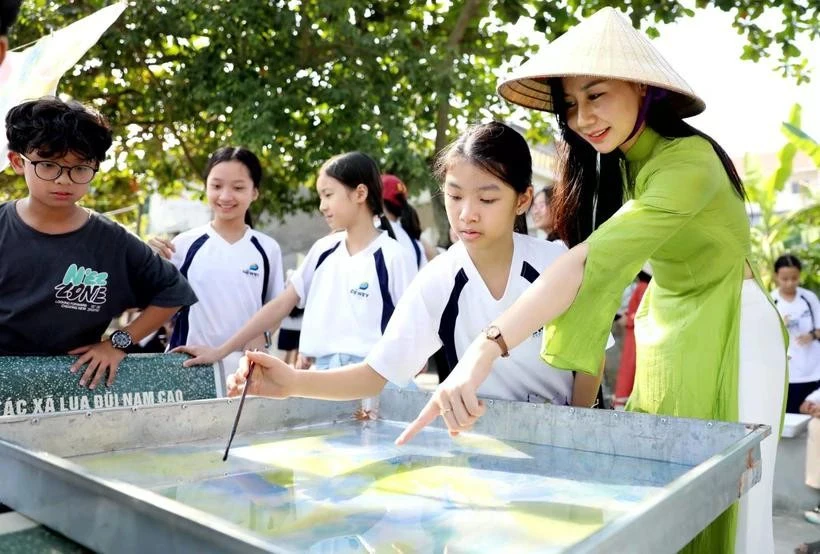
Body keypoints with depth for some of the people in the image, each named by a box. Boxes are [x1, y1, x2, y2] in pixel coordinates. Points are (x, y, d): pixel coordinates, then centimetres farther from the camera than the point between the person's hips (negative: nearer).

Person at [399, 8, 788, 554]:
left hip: (729, 332, -7)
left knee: (727, 509, 2)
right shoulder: (617, 164, 1)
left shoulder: (687, 160, -26)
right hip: (667, 336, 7)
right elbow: (604, 266, -4)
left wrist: (488, 348, -49)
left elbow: (595, 259, -40)